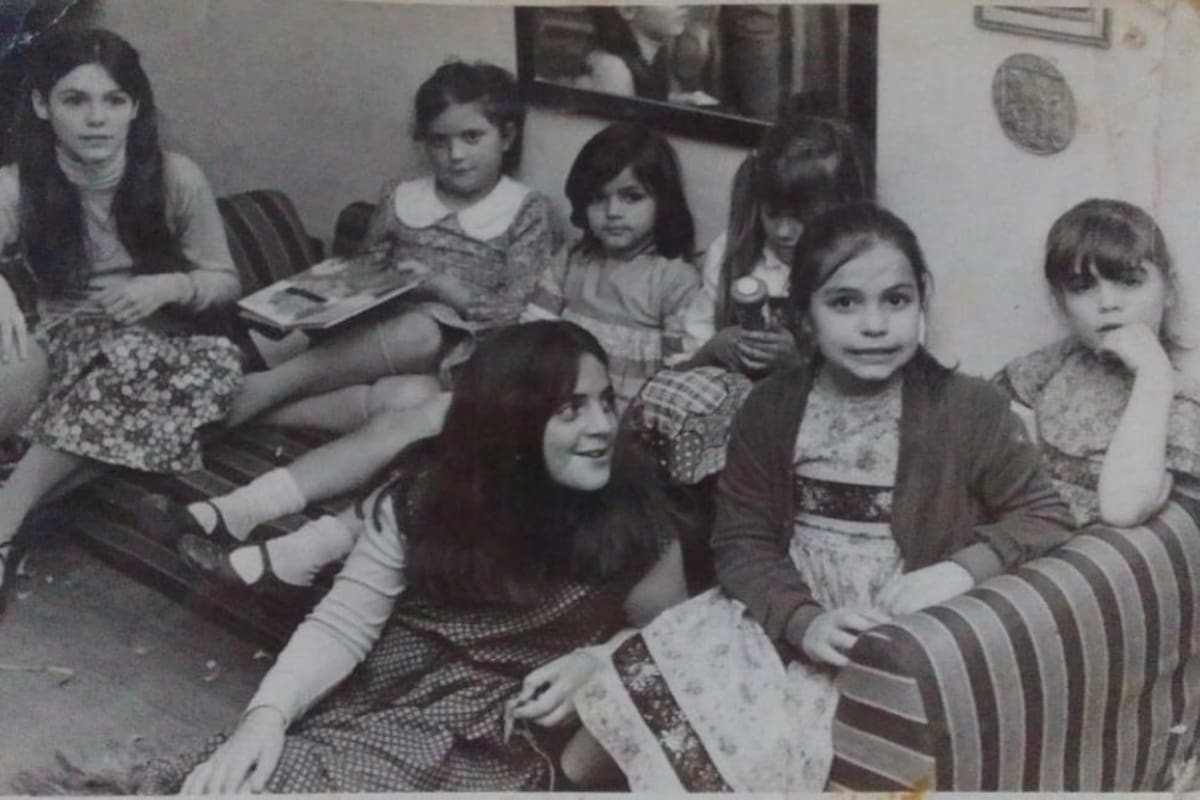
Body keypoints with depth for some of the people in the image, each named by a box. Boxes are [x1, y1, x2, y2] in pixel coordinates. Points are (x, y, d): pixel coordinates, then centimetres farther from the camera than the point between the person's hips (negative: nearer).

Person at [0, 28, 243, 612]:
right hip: (59, 342, -1)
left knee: (130, 359, -37)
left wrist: (170, 286, -22)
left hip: (151, 348, 1)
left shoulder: (175, 179, -9)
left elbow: (226, 283, 0)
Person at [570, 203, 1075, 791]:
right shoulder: (772, 407, 3)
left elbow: (1044, 516, -3)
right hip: (788, 617, 3)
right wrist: (804, 619, -18)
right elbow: (743, 539, 1)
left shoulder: (969, 408, -6)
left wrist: (961, 571, -22)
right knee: (645, 694, -14)